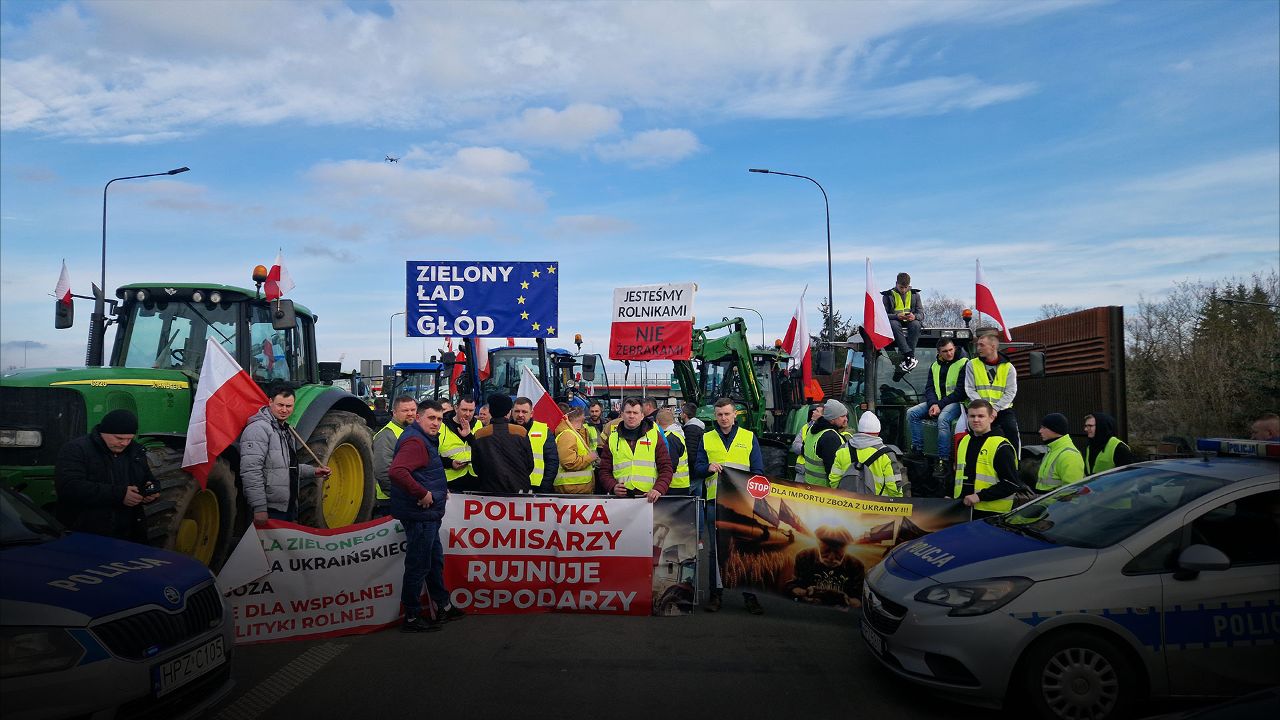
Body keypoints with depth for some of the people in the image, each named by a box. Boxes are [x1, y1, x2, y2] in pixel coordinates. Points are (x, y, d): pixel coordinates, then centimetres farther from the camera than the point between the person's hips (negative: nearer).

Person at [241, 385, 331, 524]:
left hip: (289, 508, 9)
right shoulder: (258, 429, -14)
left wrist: (314, 472, 13)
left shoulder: (286, 429, 18)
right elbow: (251, 471, -23)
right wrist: (259, 508, -26)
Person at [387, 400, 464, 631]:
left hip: (427, 514, 11)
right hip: (419, 514, -11)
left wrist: (440, 490, 16)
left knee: (435, 560, 20)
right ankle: (411, 618, 11)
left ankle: (442, 608, 34)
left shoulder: (426, 439, 15)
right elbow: (396, 471, -35)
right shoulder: (415, 441, -19)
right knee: (419, 565, -1)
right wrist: (422, 493, -28)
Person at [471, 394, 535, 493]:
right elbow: (530, 464, 1)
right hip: (519, 488, -1)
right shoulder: (521, 432, -6)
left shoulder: (479, 435, -4)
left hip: (490, 489, 1)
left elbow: (476, 466, 4)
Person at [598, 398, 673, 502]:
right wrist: (613, 487, -7)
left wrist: (659, 489, -12)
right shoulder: (612, 439, 12)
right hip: (621, 497, 1)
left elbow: (666, 468, 5)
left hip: (649, 498, -1)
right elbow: (604, 471, 13)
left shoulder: (654, 435, 9)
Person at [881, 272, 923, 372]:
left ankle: (906, 357, -40)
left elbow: (920, 314, 6)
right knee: (893, 324, -38)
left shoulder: (915, 294, 10)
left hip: (910, 321, 2)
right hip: (895, 320, -1)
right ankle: (910, 356, -47)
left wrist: (914, 316, -19)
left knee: (916, 324, -35)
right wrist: (896, 316, -23)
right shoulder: (888, 295, 2)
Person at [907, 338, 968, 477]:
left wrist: (940, 405, -17)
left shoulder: (963, 364, -7)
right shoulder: (935, 366, 13)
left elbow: (960, 391, -13)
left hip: (956, 402, -7)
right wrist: (933, 404, -12)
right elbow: (929, 388, 9)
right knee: (912, 413, -11)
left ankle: (943, 460, -34)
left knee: (943, 419, -36)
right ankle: (917, 450, -12)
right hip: (936, 402, 7)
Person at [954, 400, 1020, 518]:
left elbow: (1012, 484, -13)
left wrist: (980, 496, -19)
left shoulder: (1001, 447, -8)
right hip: (962, 510, 7)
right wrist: (952, 496, 12)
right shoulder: (963, 441, 15)